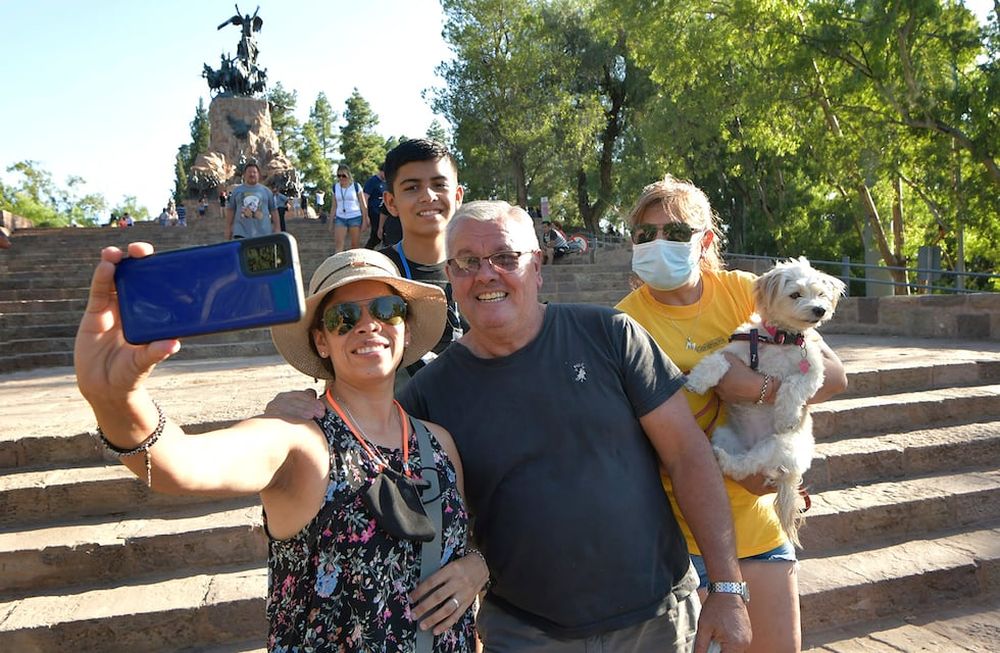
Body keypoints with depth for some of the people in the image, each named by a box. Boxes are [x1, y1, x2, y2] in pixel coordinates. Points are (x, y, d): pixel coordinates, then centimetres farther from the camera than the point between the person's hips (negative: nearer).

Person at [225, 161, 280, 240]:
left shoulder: (266, 191, 10)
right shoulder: (236, 191, 10)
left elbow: (274, 211, 10)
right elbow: (230, 211, 12)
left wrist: (277, 230, 4)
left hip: (263, 234, 1)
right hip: (241, 233, -1)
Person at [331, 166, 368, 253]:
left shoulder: (356, 186, -2)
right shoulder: (335, 187, 7)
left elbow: (363, 205, 0)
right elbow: (334, 206, 13)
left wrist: (365, 221, -4)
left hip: (355, 218, -2)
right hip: (340, 219, 2)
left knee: (355, 245, 2)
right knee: (338, 245, -10)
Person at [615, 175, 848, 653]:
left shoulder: (742, 291, -3)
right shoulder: (627, 322, -13)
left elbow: (834, 376, -5)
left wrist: (759, 388, -20)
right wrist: (744, 472, -20)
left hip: (755, 514, 4)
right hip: (678, 527, -3)